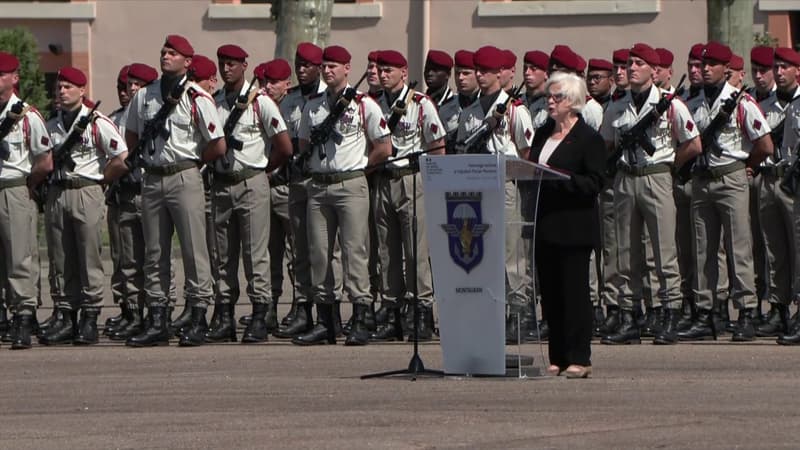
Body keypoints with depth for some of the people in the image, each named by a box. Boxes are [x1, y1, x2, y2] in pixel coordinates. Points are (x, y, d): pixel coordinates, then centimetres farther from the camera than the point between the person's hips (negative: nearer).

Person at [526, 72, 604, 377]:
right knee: (550, 292, 6)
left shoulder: (589, 139, -6)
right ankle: (557, 358, 11)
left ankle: (579, 358, -3)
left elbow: (593, 183, -13)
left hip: (574, 228, -7)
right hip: (545, 226, 7)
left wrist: (556, 178, -21)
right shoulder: (542, 134, 16)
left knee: (574, 291, -6)